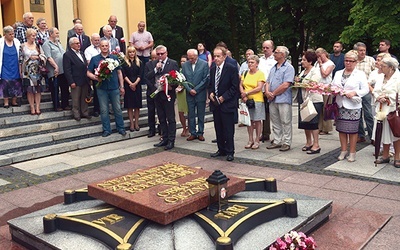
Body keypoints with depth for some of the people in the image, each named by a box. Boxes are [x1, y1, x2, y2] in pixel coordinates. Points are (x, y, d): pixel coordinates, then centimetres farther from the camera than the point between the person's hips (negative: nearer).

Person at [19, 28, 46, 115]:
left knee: (38, 89, 1)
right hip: (27, 71, -2)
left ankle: (37, 107, 7)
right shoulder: (23, 46, 1)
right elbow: (20, 59, 2)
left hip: (37, 71, 2)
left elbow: (44, 57, 3)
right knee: (30, 89, 1)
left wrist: (37, 57, -13)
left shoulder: (37, 46, 6)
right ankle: (32, 108, 9)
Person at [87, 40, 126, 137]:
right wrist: (95, 77, -17)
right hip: (101, 88, 0)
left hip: (114, 88, 0)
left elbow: (119, 72, 9)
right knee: (104, 110, 5)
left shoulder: (114, 58, 7)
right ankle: (106, 129, 16)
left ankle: (120, 128, 18)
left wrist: (121, 86, 6)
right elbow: (88, 73, 4)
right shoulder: (94, 59, 4)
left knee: (117, 109, 6)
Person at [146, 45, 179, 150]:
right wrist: (156, 69, -10)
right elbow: (147, 76, 1)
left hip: (168, 94, -5)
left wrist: (172, 86, -20)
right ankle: (165, 139, 23)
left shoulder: (173, 63, -3)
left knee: (170, 119, -1)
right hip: (157, 94, 5)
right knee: (161, 119, 13)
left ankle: (171, 141, 5)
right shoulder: (153, 63, 10)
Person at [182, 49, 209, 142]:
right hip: (189, 94, 3)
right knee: (191, 115, 6)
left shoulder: (204, 64, -3)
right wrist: (189, 89, -9)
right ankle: (193, 133, 15)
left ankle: (200, 133, 15)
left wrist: (196, 89, -11)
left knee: (201, 115, 6)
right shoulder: (185, 65, 6)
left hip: (200, 94, -2)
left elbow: (205, 79, -7)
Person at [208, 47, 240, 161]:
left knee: (228, 130, 0)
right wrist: (210, 93, -1)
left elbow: (235, 86, -11)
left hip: (227, 104, -6)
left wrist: (223, 97, -15)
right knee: (218, 129, 12)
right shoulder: (212, 69, 11)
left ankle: (230, 152, 11)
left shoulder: (232, 69, -8)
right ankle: (221, 150, 24)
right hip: (215, 104, 6)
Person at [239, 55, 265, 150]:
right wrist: (243, 95, -10)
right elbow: (241, 85, 6)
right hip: (246, 100, 4)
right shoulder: (245, 73, 11)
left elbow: (259, 88, -12)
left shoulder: (260, 73, -3)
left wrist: (247, 93, -14)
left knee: (257, 120, 2)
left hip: (257, 100, -4)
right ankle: (250, 140, 17)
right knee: (249, 120, 8)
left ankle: (257, 141, 10)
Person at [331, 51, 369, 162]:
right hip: (340, 105, 4)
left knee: (352, 130, 0)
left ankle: (352, 153, 10)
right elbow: (332, 85, 16)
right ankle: (343, 151, 19)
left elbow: (365, 89, -2)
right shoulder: (338, 73, 16)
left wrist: (355, 93, -17)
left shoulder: (360, 74, 2)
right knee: (341, 129, 7)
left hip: (353, 106, -4)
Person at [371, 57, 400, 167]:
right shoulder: (381, 77, 10)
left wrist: (387, 98, -16)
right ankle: (385, 156, 23)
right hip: (382, 109, 6)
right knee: (384, 132, 12)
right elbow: (375, 91, 12)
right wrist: (378, 97, -7)